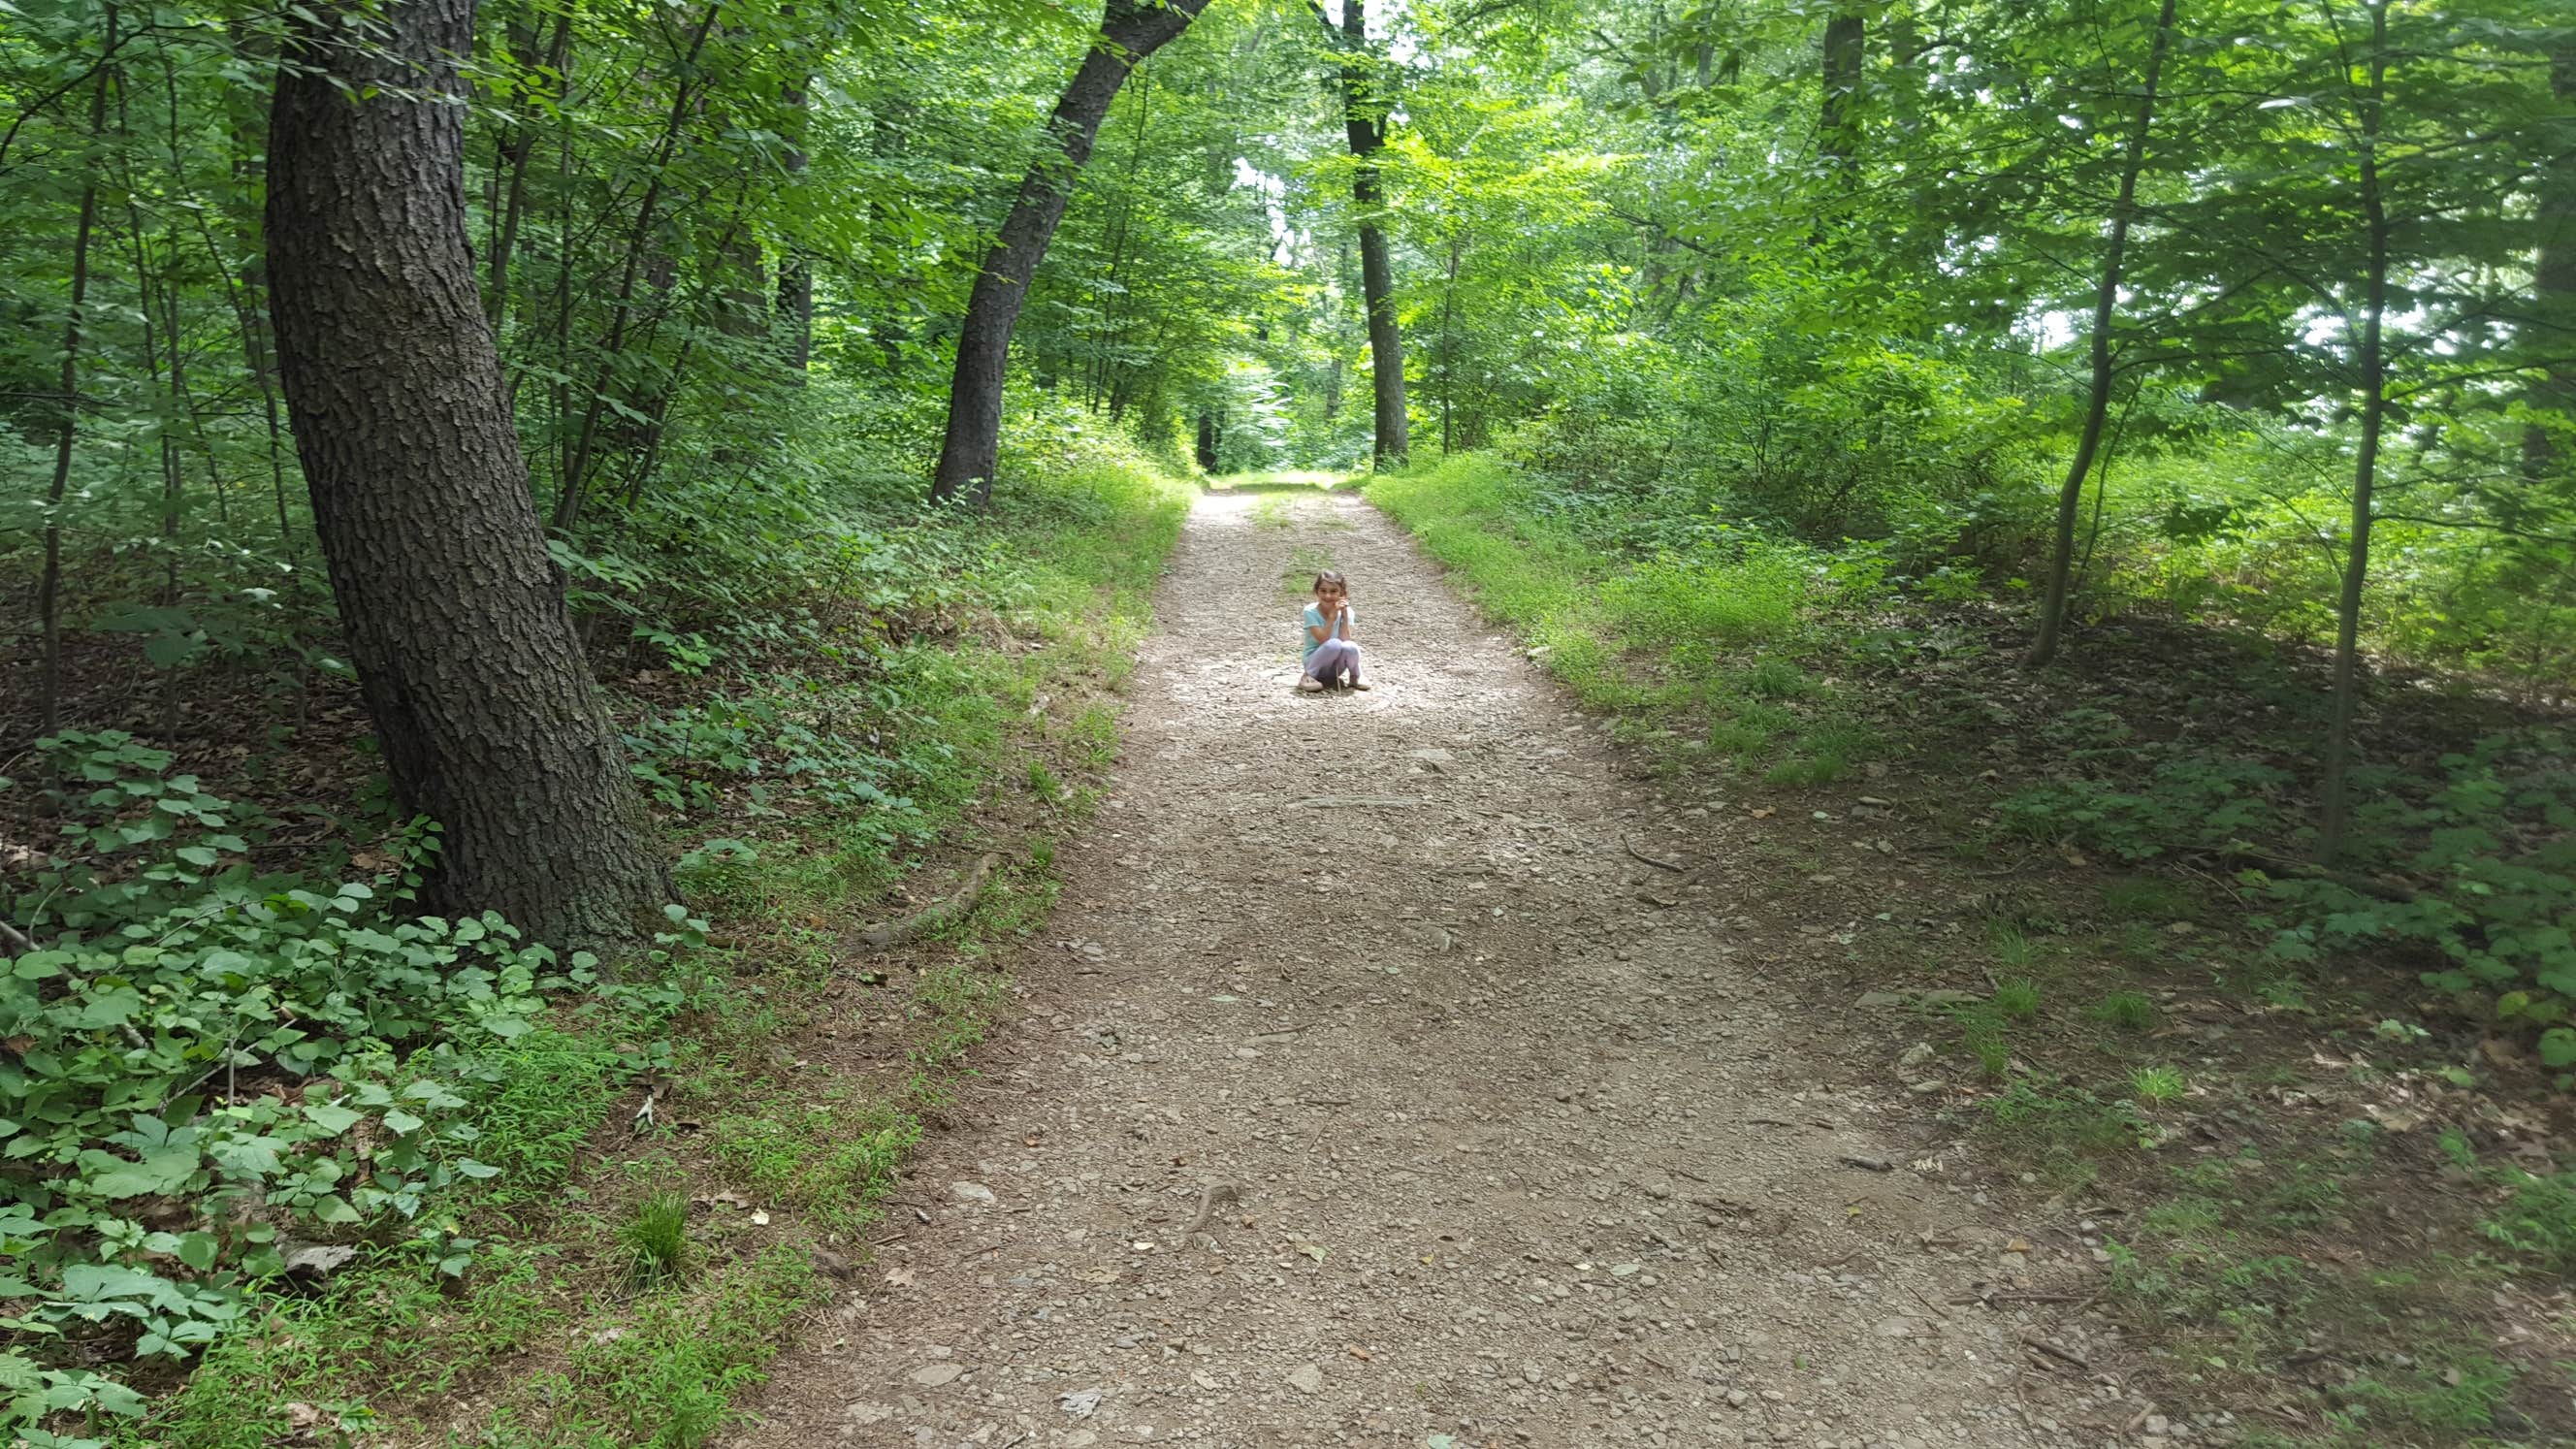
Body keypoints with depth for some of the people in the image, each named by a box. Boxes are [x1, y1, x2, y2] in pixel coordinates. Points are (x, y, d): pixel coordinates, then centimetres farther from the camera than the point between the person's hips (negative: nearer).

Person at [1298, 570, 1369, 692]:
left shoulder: (1345, 610, -6)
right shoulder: (1310, 611, -16)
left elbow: (1345, 640, -18)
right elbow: (1323, 640, -24)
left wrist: (1344, 614, -22)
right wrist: (1332, 615, -29)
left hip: (1335, 666, 3)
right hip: (1314, 661, -3)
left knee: (1350, 647, -30)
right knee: (1334, 644, -33)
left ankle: (1355, 677, 0)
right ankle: (1308, 676, -14)